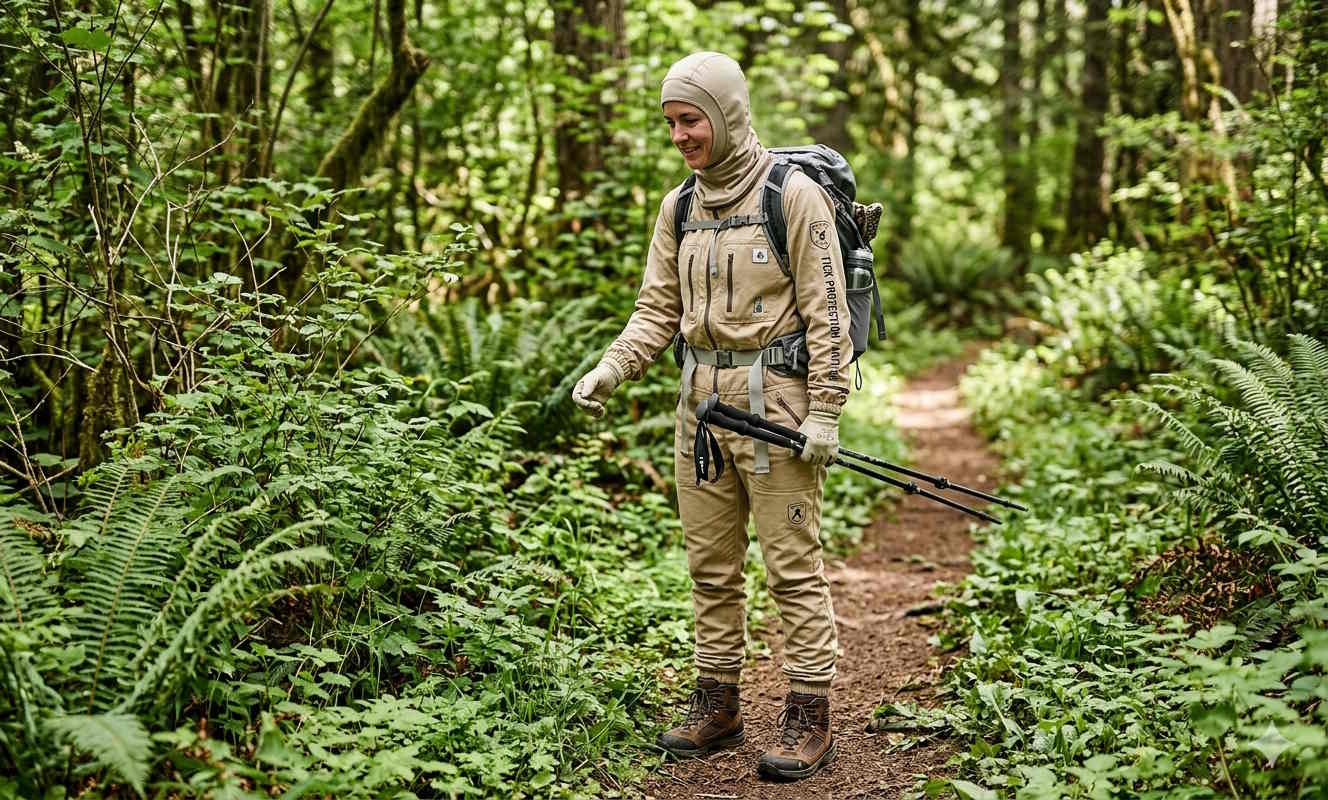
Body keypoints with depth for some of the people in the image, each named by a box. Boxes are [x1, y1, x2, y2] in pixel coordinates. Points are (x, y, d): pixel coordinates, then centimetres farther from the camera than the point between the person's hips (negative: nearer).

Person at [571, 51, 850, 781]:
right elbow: (658, 310, 13)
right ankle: (718, 706, 23)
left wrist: (825, 411, -14)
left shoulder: (794, 195, -7)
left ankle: (809, 719, 7)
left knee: (792, 565, -1)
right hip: (701, 400, 6)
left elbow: (826, 311, -9)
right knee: (710, 564, 11)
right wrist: (610, 369, -4)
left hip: (774, 399, -6)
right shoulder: (678, 208, 11)